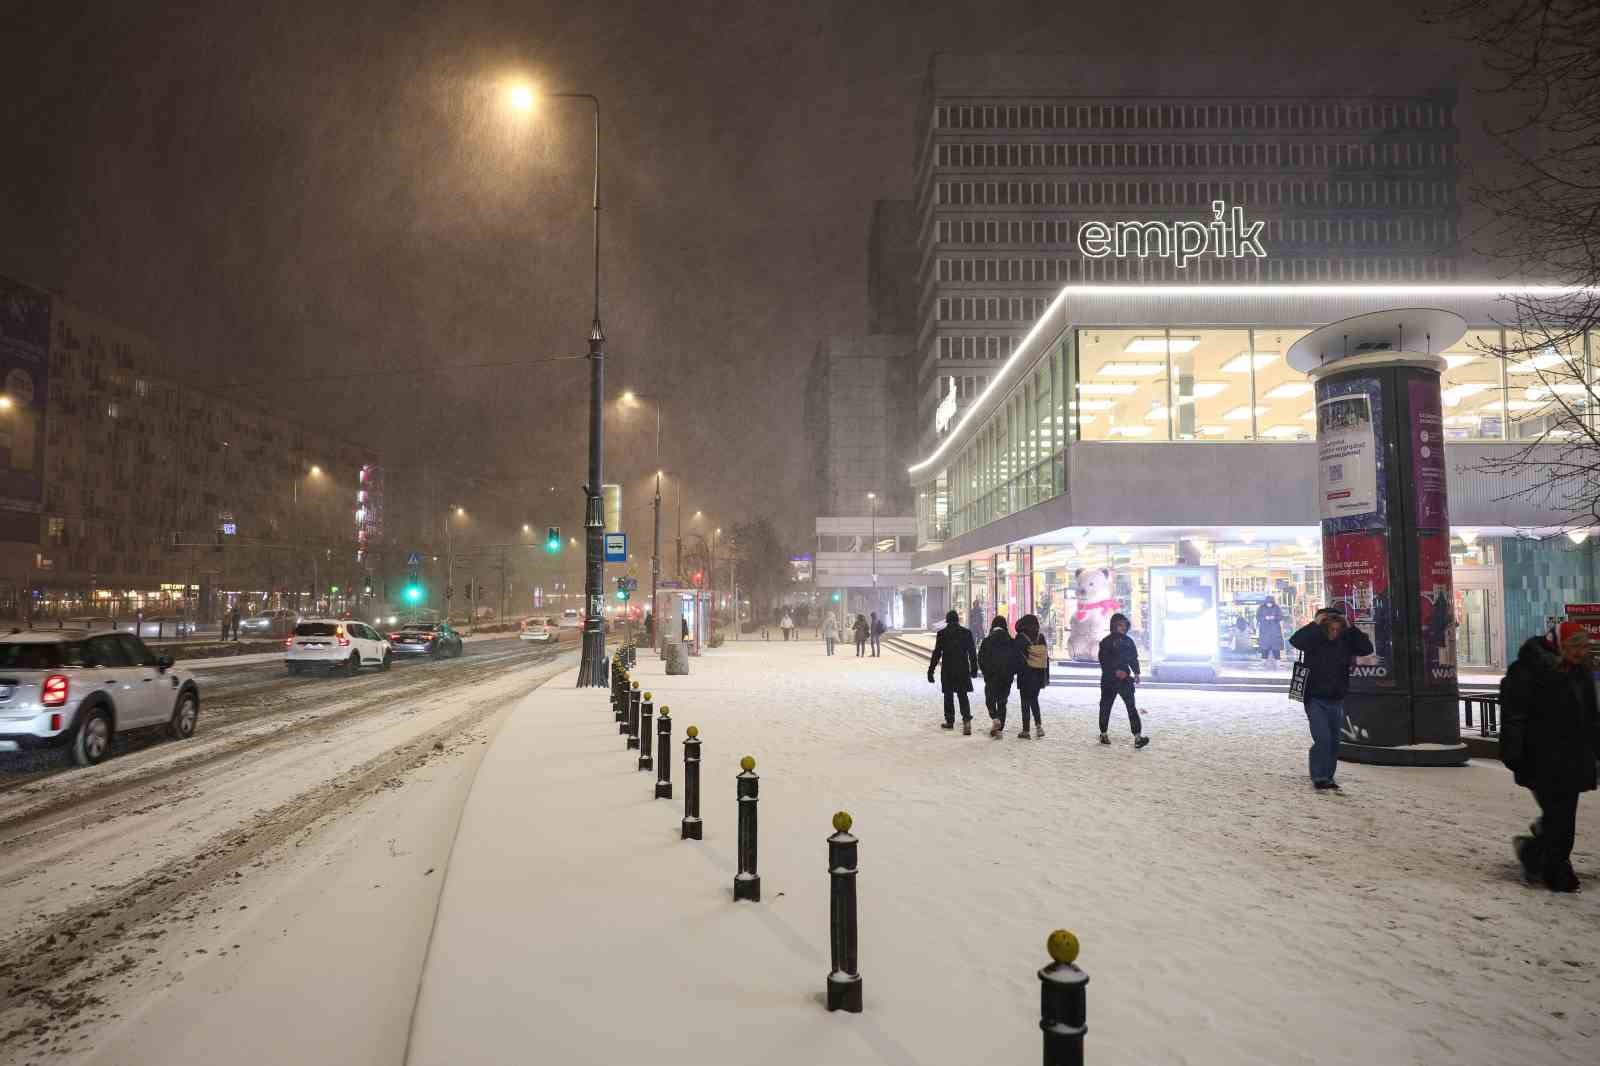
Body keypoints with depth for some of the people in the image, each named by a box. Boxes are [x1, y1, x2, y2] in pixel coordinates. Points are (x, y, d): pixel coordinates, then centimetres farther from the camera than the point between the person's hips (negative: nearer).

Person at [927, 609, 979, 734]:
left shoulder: (942, 634, -5)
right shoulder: (967, 632, 1)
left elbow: (937, 653, -6)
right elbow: (973, 652, 5)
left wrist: (931, 670, -1)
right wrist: (974, 668, 14)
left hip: (947, 669, -2)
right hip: (963, 669, 2)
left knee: (948, 695, 12)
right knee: (963, 695, 5)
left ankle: (950, 720, 19)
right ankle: (967, 719, -13)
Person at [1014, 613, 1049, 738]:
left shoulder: (1020, 638, -10)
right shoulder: (1041, 637, 4)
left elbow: (1017, 657, -11)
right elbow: (1046, 657, 8)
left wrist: (1014, 672, -2)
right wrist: (1046, 676, 13)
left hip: (1025, 675, -4)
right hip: (1039, 675, 4)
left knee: (1025, 702, 2)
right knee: (1034, 699, 21)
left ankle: (1025, 731, 4)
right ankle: (1038, 724, 6)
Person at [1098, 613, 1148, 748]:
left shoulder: (1128, 641, 10)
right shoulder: (1106, 641, -6)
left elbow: (1134, 658, 16)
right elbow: (1103, 661, -12)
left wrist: (1136, 673, 4)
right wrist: (1115, 671, -21)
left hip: (1125, 678, 4)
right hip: (1109, 680, -4)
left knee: (1131, 706, -9)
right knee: (1106, 707, 6)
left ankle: (1137, 736, -16)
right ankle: (1103, 734, 23)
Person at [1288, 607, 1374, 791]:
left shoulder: (1345, 642, 3)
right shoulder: (1313, 640, -9)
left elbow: (1367, 648, -3)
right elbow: (1295, 640, -26)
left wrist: (1351, 628, -10)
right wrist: (1315, 624, -24)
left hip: (1337, 701, 5)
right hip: (1316, 700, -5)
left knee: (1334, 741, 10)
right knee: (1322, 738, -13)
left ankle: (1328, 777, 22)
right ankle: (1318, 777, -5)